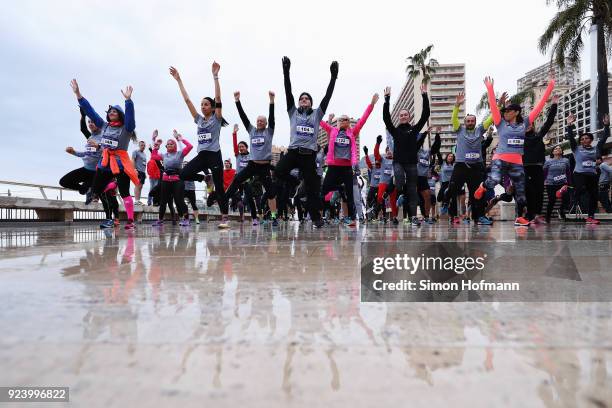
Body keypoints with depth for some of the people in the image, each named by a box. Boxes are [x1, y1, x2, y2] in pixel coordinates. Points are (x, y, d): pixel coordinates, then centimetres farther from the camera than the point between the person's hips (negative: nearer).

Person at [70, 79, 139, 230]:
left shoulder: (126, 128, -4)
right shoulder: (103, 125, 11)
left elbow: (130, 114, -21)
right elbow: (89, 110, 11)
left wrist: (128, 99, -37)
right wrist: (78, 94, 6)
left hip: (120, 162, -6)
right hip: (105, 162, 6)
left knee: (124, 192, -7)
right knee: (96, 189, 8)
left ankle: (130, 221, -2)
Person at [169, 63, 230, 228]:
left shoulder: (216, 118, 2)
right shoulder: (199, 119, 14)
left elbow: (218, 99, -10)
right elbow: (187, 100, 13)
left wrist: (215, 77, -18)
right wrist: (178, 80, 10)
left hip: (214, 155, -5)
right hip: (201, 156, 5)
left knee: (219, 188, -4)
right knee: (183, 175, -14)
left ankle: (224, 219, 2)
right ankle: (205, 178, 13)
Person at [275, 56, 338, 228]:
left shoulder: (317, 113, 15)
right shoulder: (293, 112, 15)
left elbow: (327, 96, 9)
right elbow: (288, 92, 7)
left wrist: (333, 76, 2)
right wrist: (286, 72, -1)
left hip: (309, 154, 0)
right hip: (293, 151, 0)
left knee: (312, 187, 1)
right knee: (278, 172, -28)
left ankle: (316, 217, 9)